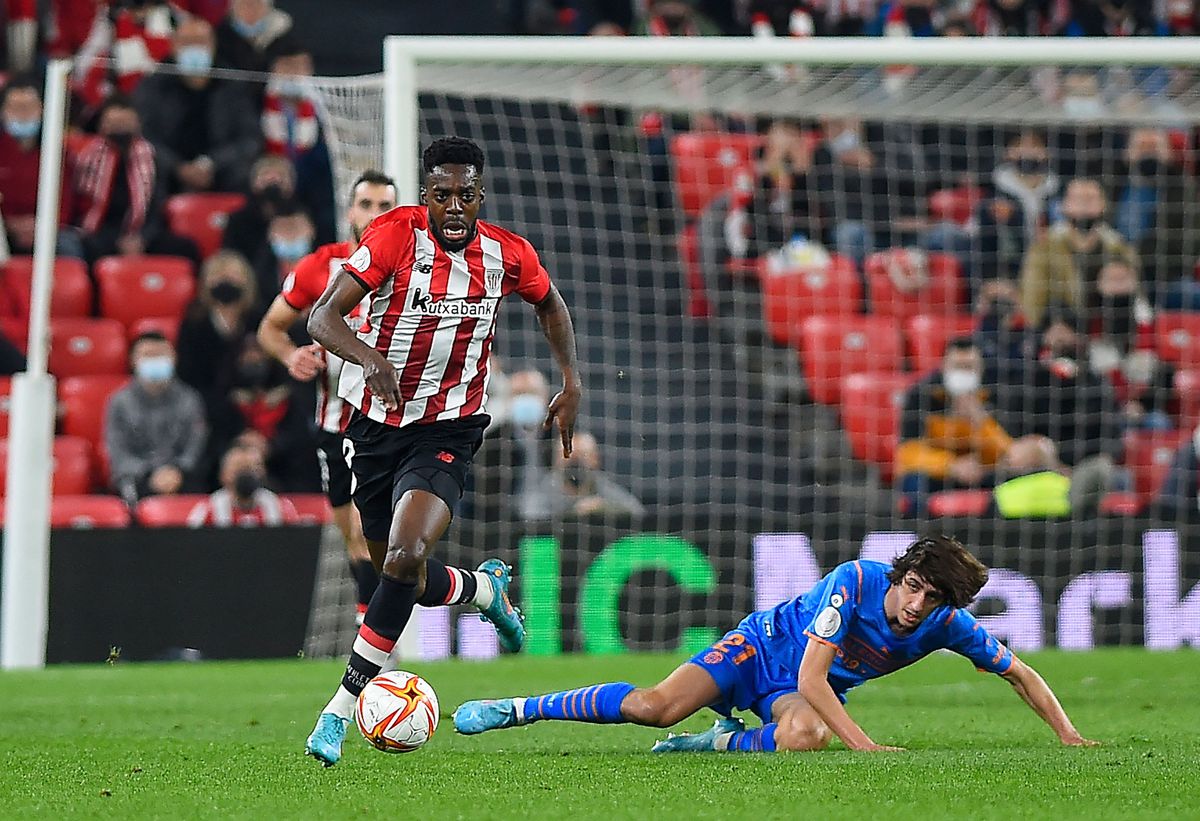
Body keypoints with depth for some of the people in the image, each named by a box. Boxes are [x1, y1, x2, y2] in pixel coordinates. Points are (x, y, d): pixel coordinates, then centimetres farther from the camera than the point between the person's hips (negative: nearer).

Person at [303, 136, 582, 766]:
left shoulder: (507, 255, -6)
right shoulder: (395, 234, -15)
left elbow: (550, 305, 18)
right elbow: (322, 317, -22)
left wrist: (572, 385, 9)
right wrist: (369, 358, -41)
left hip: (449, 429, -1)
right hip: (375, 424, 1)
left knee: (405, 559, -25)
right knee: (410, 579, 11)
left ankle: (341, 708, -17)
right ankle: (484, 588, 48)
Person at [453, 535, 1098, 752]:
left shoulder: (948, 626, -16)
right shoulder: (856, 581, -27)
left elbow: (1020, 674, -2)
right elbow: (811, 677, -31)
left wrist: (1067, 734, -13)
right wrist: (863, 743, -39)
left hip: (816, 688, 3)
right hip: (765, 647, -3)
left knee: (805, 736, -37)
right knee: (657, 706, -23)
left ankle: (724, 742, -6)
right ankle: (518, 708, -8)